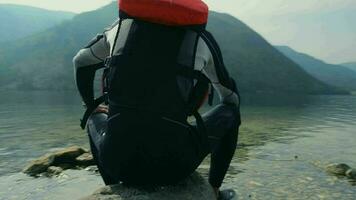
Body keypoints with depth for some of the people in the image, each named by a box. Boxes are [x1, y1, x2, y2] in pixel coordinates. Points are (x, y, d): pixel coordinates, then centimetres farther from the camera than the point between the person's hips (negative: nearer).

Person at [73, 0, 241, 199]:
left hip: (118, 161, 3)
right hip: (174, 165, -2)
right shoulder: (200, 40, 6)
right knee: (231, 110, 22)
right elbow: (231, 96, 20)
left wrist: (92, 106, 42)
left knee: (97, 116, 35)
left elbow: (81, 62, 28)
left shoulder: (122, 26, 11)